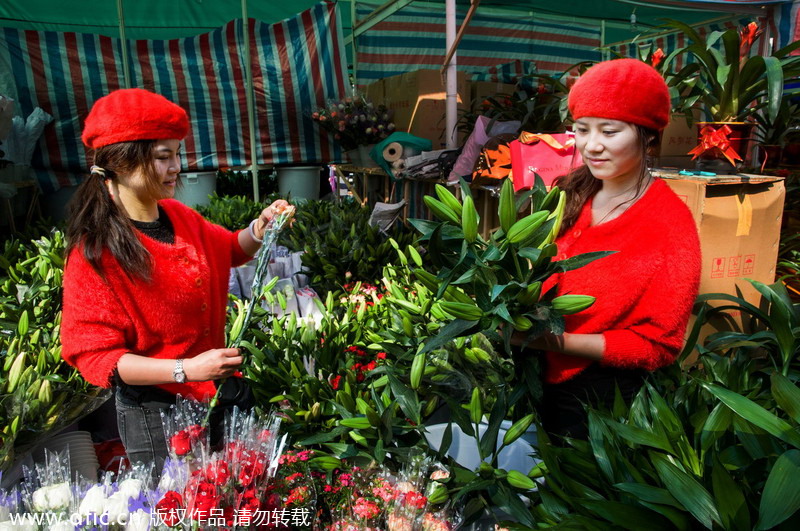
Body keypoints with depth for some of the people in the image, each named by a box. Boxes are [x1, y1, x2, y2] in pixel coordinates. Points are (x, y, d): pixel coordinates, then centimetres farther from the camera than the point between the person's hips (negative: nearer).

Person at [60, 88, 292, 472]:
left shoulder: (178, 216, -1)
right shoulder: (94, 252, -19)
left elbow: (231, 250, 17)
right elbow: (94, 355, -18)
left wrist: (261, 226, -4)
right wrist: (186, 369, -28)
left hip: (219, 389, 6)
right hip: (156, 414, -6)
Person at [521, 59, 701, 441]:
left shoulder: (670, 223, -18)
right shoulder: (570, 193, -5)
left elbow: (659, 345, -16)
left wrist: (560, 342, -26)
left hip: (603, 395, -4)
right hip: (542, 380, 5)